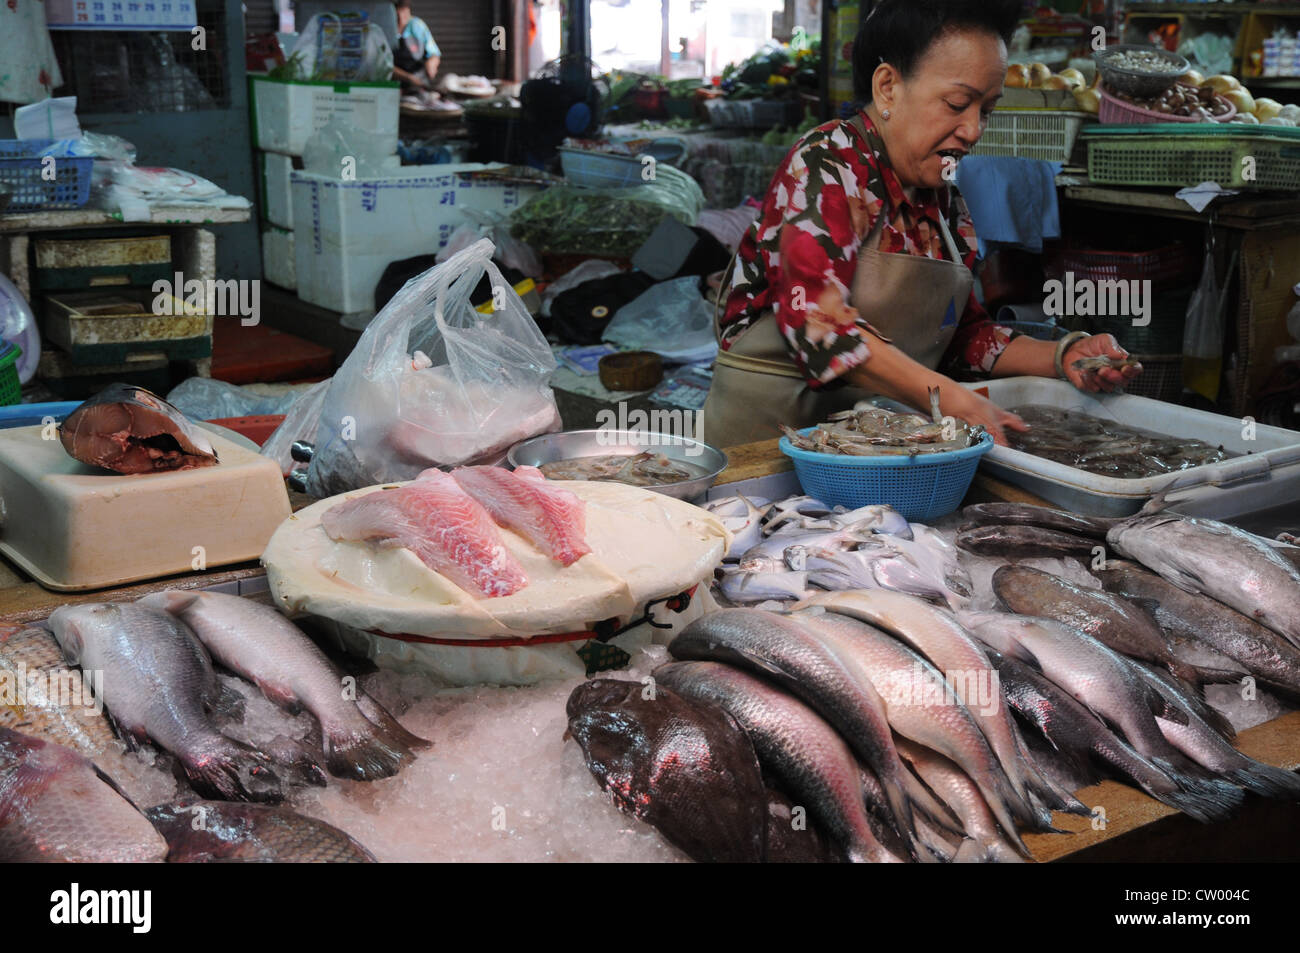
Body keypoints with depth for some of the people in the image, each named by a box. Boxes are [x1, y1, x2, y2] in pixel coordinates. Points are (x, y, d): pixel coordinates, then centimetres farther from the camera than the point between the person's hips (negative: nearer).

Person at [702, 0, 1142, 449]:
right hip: (773, 424, -6)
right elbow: (817, 321, -24)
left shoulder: (944, 202, 12)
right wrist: (951, 399, -28)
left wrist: (1062, 357, 2)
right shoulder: (827, 164, -11)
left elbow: (962, 332, 18)